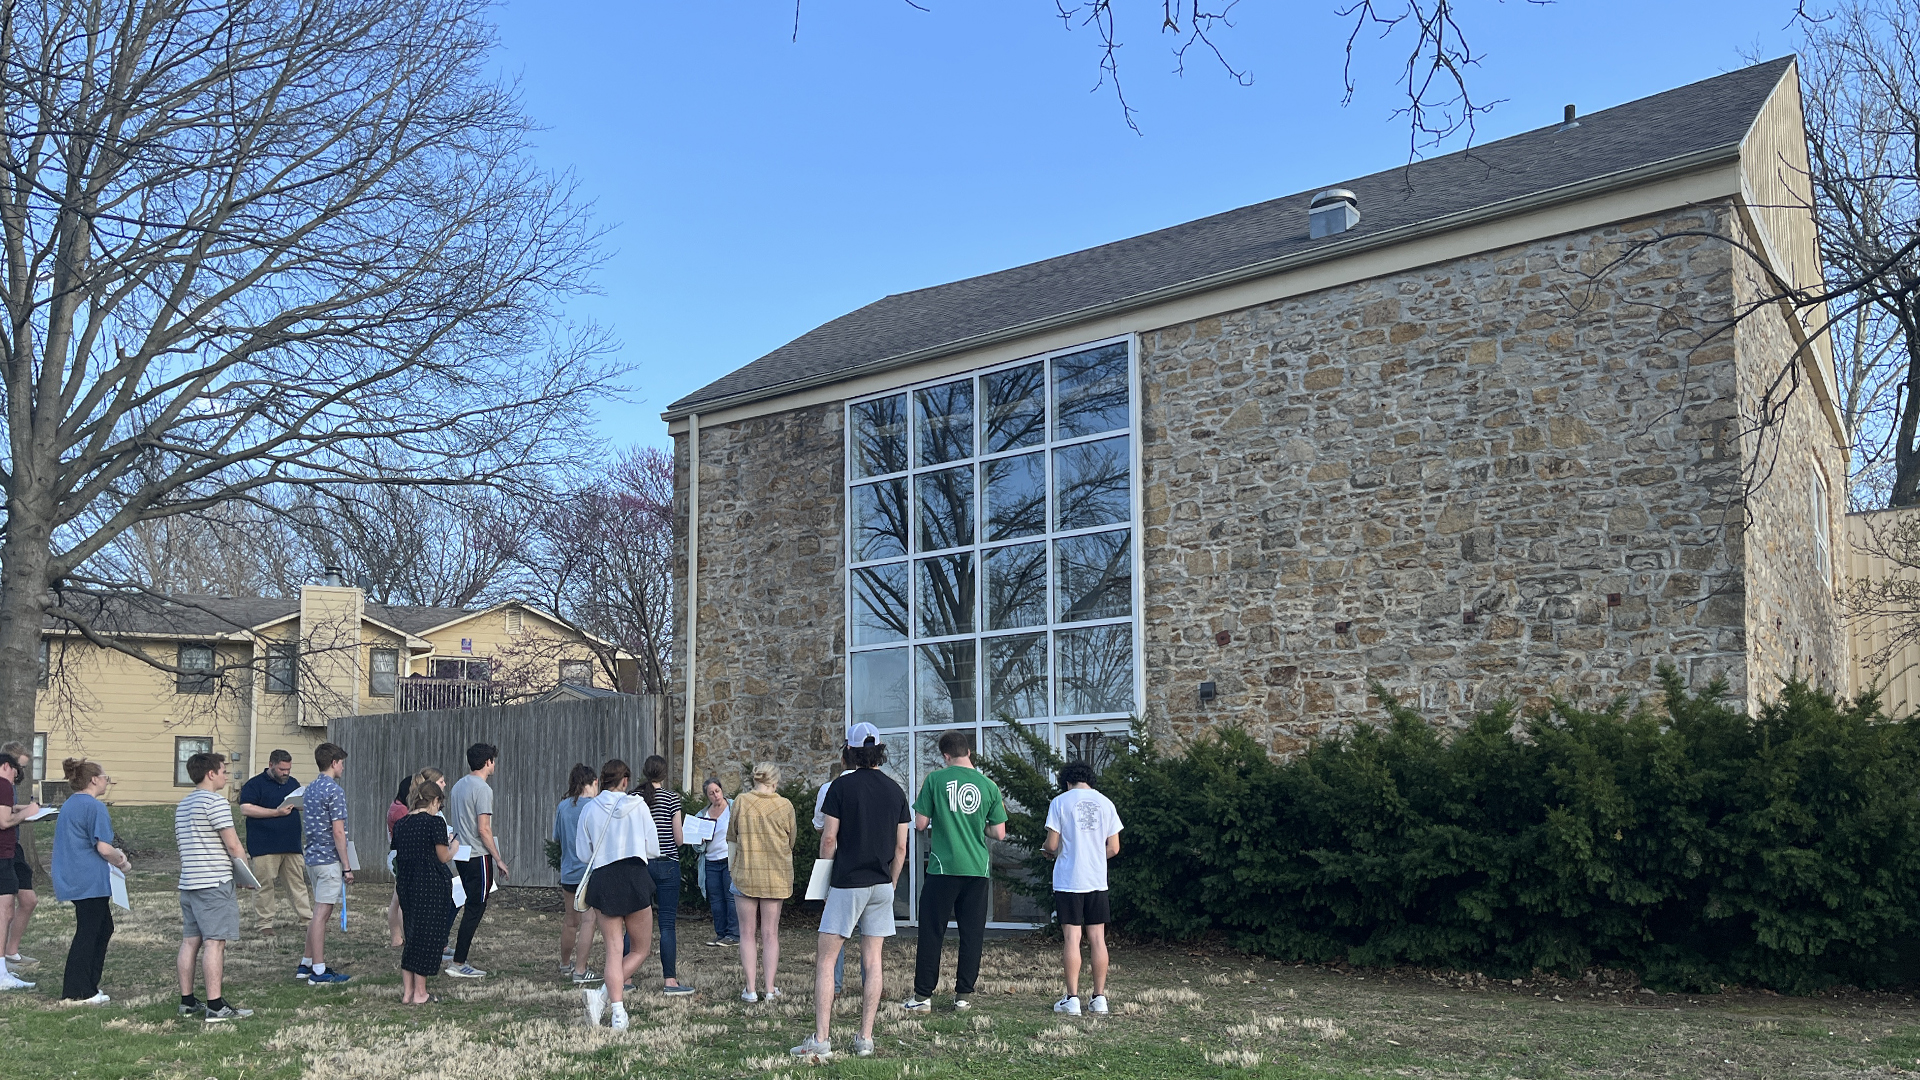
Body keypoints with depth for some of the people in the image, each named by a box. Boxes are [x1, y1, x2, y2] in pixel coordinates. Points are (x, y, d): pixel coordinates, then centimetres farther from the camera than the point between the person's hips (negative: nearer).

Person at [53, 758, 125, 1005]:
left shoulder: (69, 805, 15)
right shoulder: (94, 807, -16)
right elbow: (103, 848, -20)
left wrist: (114, 855, 21)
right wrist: (122, 863, -2)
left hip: (73, 879, 10)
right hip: (90, 881, -10)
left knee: (103, 928, 18)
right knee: (87, 933, -2)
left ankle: (88, 986, 21)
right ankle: (76, 993, 3)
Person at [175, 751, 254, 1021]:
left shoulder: (183, 805, 17)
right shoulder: (215, 801, -11)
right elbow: (233, 845, -13)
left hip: (188, 881, 9)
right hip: (214, 882, -9)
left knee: (190, 941, 12)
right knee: (215, 941, -8)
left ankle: (187, 1002, 16)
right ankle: (215, 1006, -9)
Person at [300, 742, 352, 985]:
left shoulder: (310, 789, 13)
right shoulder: (334, 790, -15)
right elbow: (338, 832, -18)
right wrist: (347, 867, -14)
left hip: (312, 856, 9)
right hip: (329, 859, -9)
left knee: (320, 913, 17)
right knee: (321, 913, -5)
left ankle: (307, 964, 22)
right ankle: (318, 971, -1)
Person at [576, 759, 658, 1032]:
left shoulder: (589, 809, 3)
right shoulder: (637, 806, -1)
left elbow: (583, 853, 7)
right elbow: (653, 849, 3)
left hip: (601, 880, 2)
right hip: (635, 877, -2)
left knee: (614, 951, 6)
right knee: (640, 949, 10)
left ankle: (618, 1013, -4)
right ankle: (604, 993, -9)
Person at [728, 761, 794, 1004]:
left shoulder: (741, 802, -5)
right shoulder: (785, 805, -4)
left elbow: (731, 840, 4)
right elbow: (791, 842, 7)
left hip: (745, 875, -1)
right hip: (776, 876, 1)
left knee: (748, 933, 7)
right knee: (770, 933, 9)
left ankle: (750, 989, 6)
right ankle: (770, 989, 10)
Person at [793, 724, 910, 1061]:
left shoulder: (841, 786, -6)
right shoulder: (895, 790, 5)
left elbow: (829, 839, -6)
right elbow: (900, 848, 7)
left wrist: (826, 881, 7)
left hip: (847, 882, -4)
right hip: (881, 884, 4)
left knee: (825, 960, 0)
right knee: (872, 961, 7)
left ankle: (820, 1040, -4)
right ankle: (865, 1039, 8)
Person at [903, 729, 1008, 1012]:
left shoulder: (935, 780, -4)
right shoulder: (988, 785, 3)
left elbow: (920, 824, -1)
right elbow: (999, 833, 5)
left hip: (943, 867, -2)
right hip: (978, 870, 2)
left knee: (931, 933, 5)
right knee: (972, 934, 9)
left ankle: (923, 995, 7)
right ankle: (963, 994, 12)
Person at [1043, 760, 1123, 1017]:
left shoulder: (1060, 802, -4)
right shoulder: (1105, 803, 6)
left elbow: (1052, 845, -6)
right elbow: (1113, 848, 5)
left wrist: (1051, 852, 16)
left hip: (1068, 881, -3)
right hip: (1098, 881, 3)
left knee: (1072, 938, -1)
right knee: (1097, 938, 7)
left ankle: (1072, 998, 0)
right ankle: (1099, 998, 9)